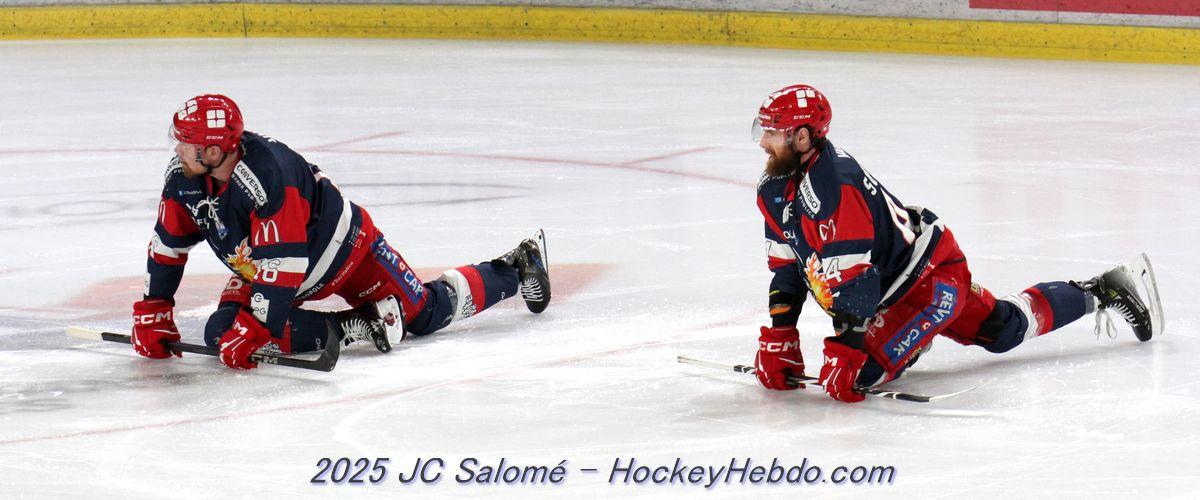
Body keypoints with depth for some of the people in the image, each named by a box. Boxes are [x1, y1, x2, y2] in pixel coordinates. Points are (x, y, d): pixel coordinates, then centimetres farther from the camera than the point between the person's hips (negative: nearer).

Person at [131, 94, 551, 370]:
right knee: (221, 333, -15)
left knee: (426, 314, 1)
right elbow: (168, 246, -1)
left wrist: (251, 331, -41)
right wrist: (151, 315, -4)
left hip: (344, 247, -8)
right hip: (260, 264, 8)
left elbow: (284, 264, -40)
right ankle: (355, 326, -9)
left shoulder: (267, 176, -39)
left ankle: (520, 267, 28)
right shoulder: (184, 178, -15)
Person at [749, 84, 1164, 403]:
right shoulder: (775, 189, -3)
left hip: (932, 279, -10)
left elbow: (853, 280, -38)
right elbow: (787, 266, 5)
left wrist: (844, 352, -41)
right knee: (1004, 330, 25)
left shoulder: (833, 191, -34)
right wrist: (778, 341, -4)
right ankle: (1102, 291, 41)